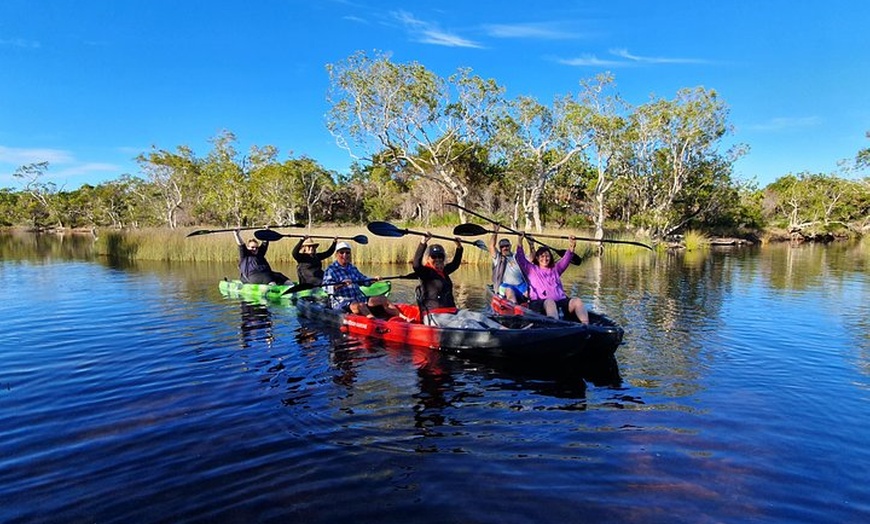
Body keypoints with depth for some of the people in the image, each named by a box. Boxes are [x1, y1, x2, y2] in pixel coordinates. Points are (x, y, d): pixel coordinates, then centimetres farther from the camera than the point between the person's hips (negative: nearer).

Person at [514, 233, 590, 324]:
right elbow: (521, 260, 7)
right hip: (540, 303, -4)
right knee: (549, 302, -39)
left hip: (560, 301, 4)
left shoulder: (555, 269, 29)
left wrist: (571, 248, -4)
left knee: (576, 301, -25)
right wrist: (519, 243, -6)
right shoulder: (531, 269, 20)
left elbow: (565, 260, 15)